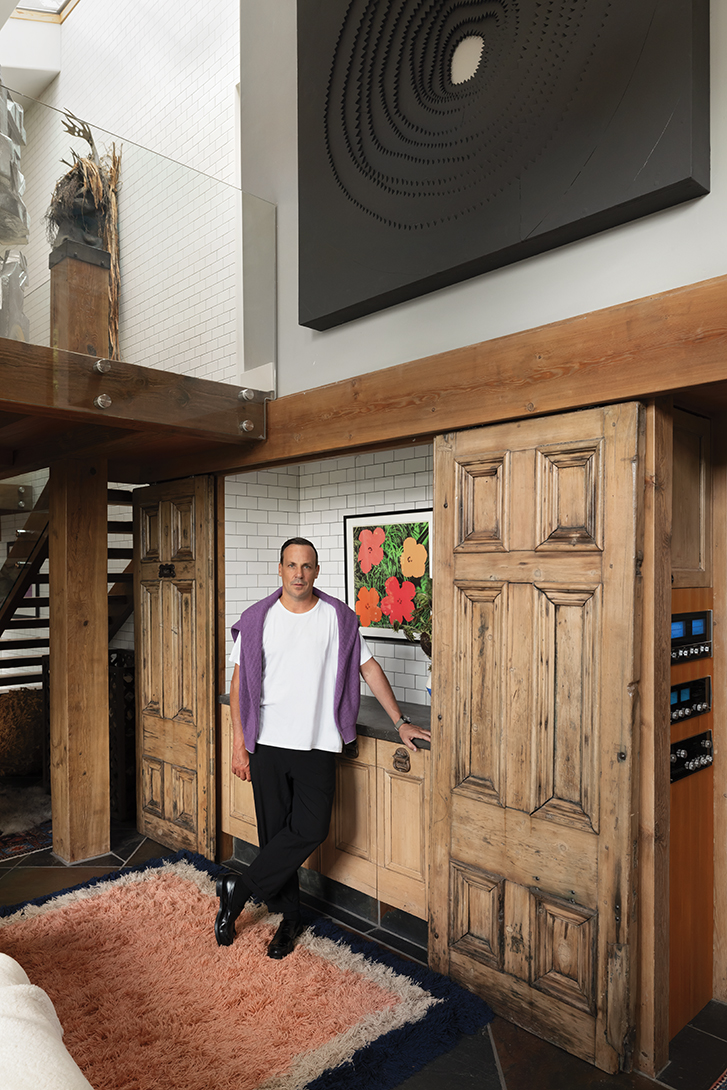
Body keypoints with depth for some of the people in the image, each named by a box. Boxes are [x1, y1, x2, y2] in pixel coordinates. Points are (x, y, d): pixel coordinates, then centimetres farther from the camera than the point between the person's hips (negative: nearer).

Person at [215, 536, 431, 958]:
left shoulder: (339, 618, -1)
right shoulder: (258, 619, 0)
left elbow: (369, 668, 5)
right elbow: (240, 682, 4)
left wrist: (401, 722, 4)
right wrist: (239, 742, 0)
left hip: (318, 745, 0)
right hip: (268, 744, 1)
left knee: (311, 829, -9)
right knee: (276, 832, 6)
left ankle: (238, 892, 9)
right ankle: (290, 918, 25)